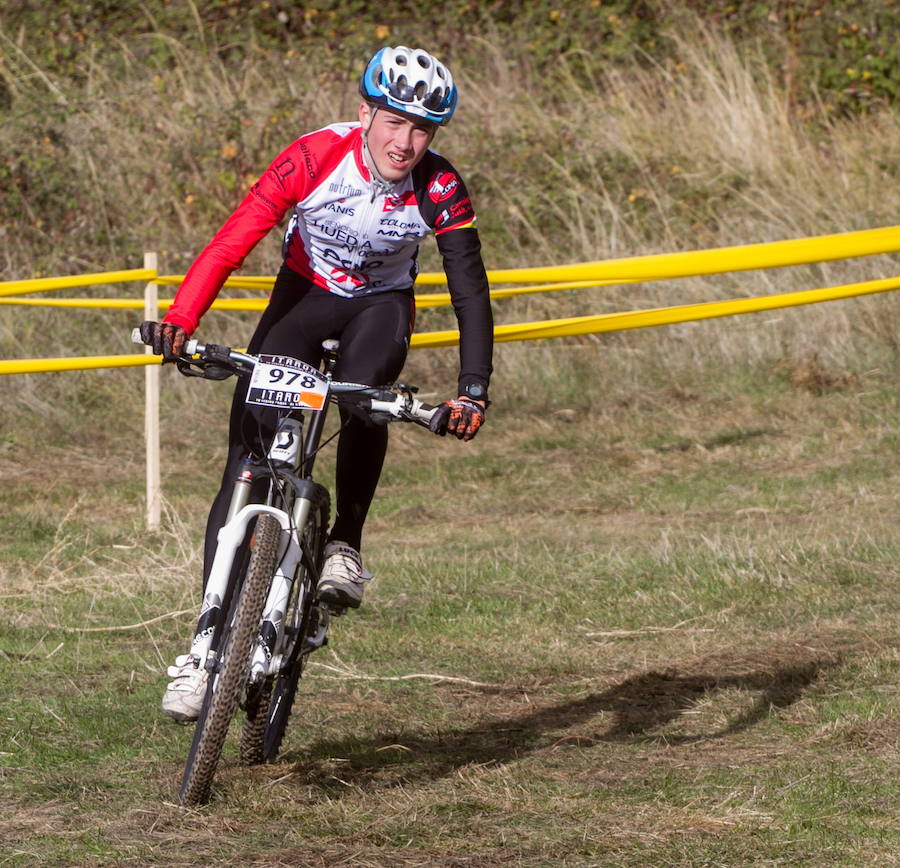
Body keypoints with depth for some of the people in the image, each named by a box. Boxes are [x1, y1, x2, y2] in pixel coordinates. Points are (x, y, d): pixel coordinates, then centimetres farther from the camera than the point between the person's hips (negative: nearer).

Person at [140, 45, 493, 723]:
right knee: (248, 458, -13)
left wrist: (473, 392, -35)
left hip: (382, 305, 0)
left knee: (363, 394, -36)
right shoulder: (315, 158, -27)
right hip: (306, 294, 0)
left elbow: (470, 291, -23)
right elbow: (232, 242, -31)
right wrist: (179, 321, -44)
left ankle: (346, 545, -14)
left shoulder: (440, 189, -23)